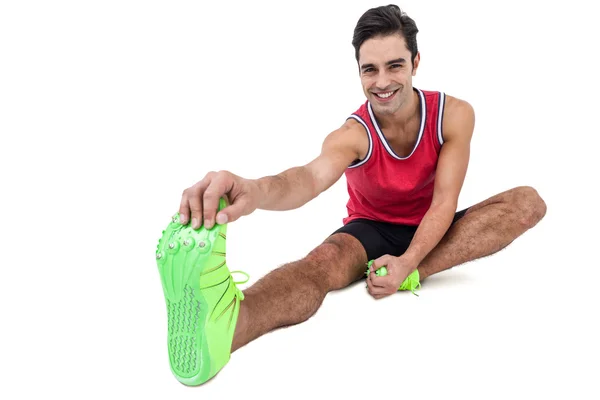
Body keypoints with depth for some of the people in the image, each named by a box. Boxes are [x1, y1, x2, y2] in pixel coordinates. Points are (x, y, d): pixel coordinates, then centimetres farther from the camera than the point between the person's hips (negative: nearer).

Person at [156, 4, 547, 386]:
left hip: (431, 231, 3)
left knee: (529, 202, -21)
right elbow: (312, 176, -44)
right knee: (323, 261, -38)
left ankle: (415, 274, -33)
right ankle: (221, 328, -70)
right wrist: (255, 189, -69)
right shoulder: (352, 134, -21)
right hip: (372, 231, -3)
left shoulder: (454, 115, -15)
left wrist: (408, 263, -36)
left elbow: (444, 203, -19)